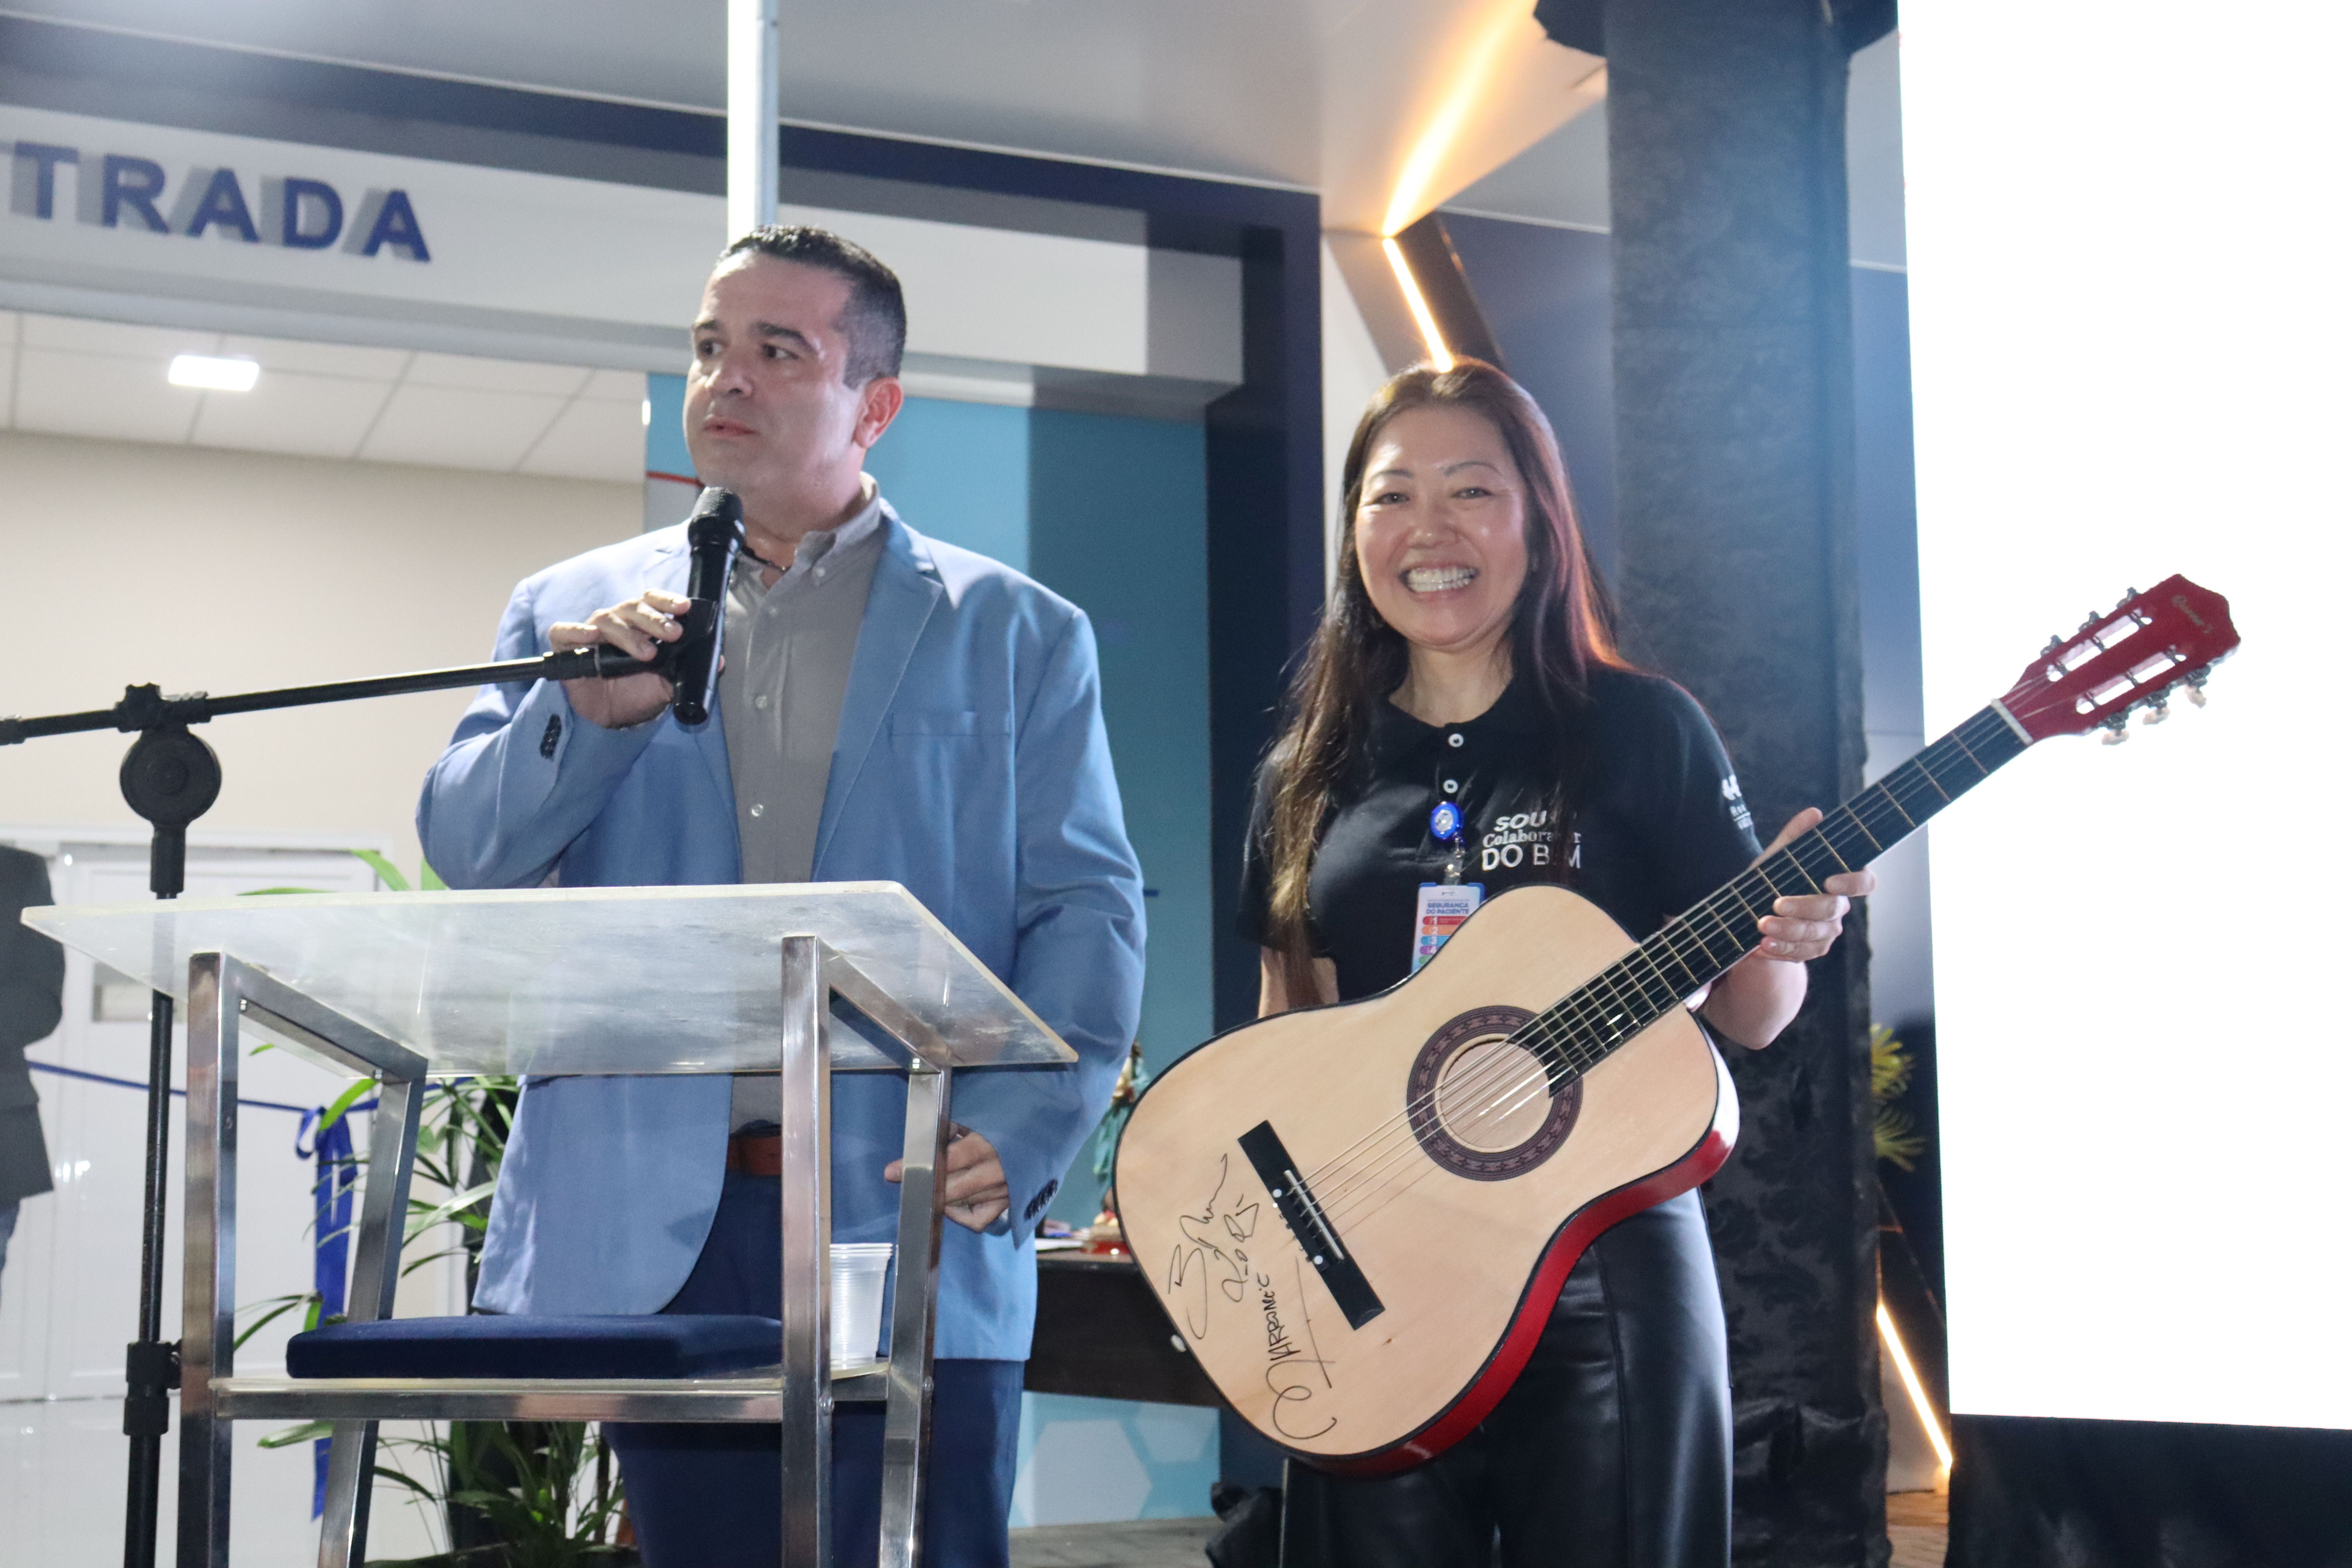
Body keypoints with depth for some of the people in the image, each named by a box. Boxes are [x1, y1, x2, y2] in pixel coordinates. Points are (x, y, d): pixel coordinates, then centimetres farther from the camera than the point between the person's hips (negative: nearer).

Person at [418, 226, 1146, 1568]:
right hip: (656, 1233, 2)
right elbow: (469, 853, 4)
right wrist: (593, 715, -15)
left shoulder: (1017, 634, 9)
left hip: (912, 1227, -2)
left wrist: (1018, 1137, -13)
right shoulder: (579, 611, 14)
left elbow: (1089, 911, 2)